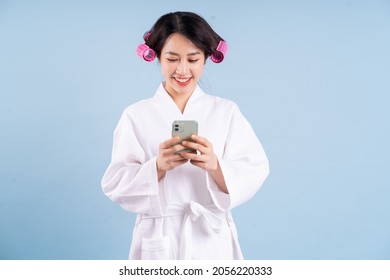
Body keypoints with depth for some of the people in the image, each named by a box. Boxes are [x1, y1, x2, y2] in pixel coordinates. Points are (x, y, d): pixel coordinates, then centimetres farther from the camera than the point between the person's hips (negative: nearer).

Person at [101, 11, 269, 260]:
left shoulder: (226, 111, 0)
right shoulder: (136, 115, -1)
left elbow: (253, 176, -7)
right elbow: (116, 185, -7)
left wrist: (214, 165, -26)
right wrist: (159, 166, -23)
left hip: (212, 240, 1)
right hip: (158, 242, 0)